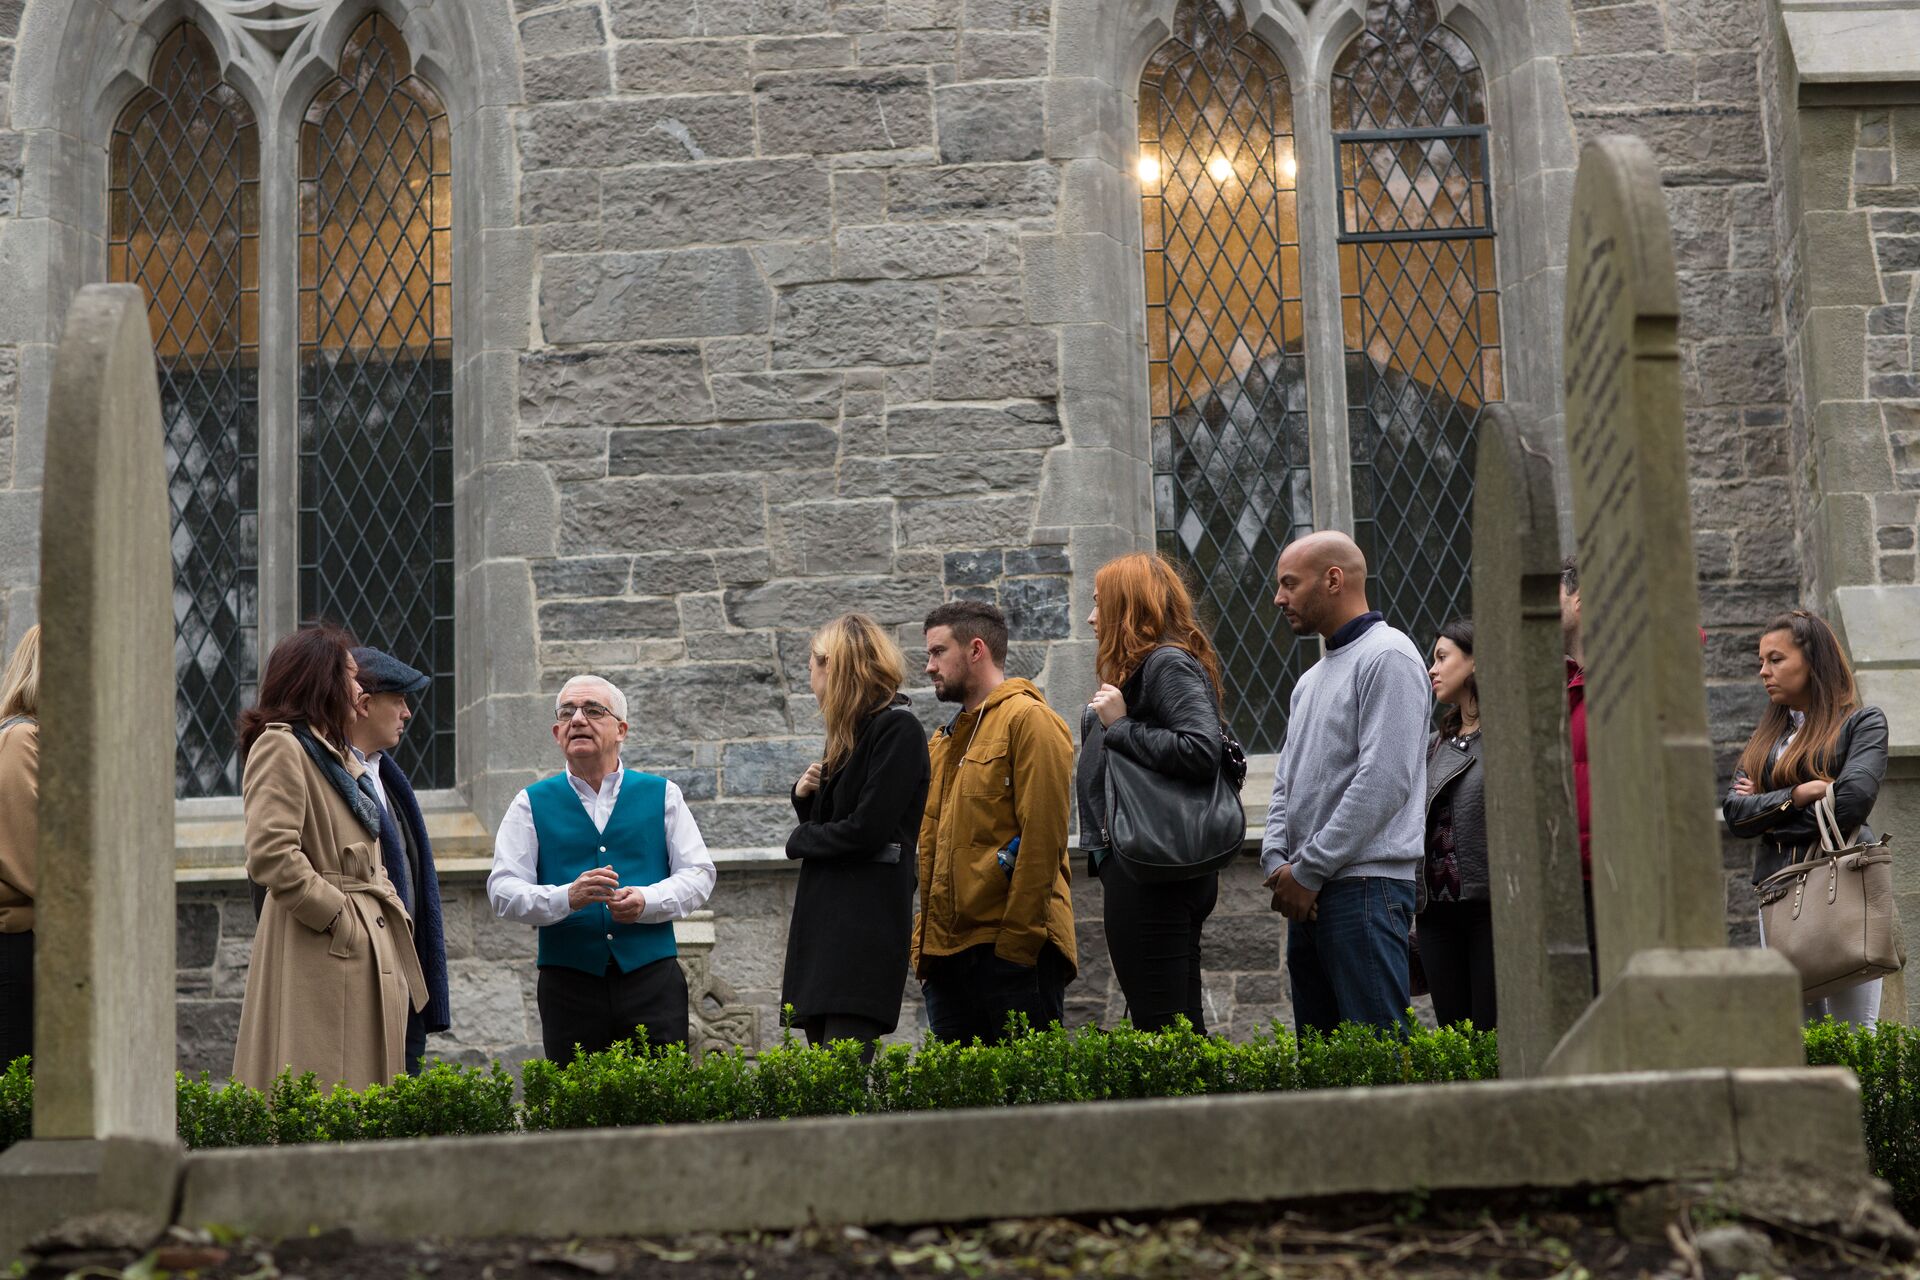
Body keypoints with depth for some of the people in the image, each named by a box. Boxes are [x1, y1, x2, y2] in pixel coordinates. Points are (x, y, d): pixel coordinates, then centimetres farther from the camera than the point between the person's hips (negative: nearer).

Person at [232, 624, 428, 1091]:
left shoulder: (340, 758, 23)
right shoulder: (280, 746, -7)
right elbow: (270, 854, -19)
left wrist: (390, 913, 10)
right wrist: (336, 914, -14)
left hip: (368, 955, 9)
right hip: (319, 958, -9)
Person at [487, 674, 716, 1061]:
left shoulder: (662, 795, 11)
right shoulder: (531, 804, 9)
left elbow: (698, 875, 7)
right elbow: (502, 890, 1)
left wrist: (647, 901, -12)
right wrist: (567, 897, -18)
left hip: (652, 976, 0)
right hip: (568, 983, 0)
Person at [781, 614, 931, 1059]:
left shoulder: (898, 729, -9)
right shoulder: (849, 731, 19)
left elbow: (867, 829, -17)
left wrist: (801, 839, -1)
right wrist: (805, 795, 3)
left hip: (867, 918, -9)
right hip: (825, 918, 9)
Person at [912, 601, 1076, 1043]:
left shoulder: (1027, 719, -5)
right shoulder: (944, 740, 22)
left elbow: (1042, 837, -13)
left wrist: (1017, 940, -17)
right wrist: (924, 943, 15)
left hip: (1014, 953, -8)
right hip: (947, 952, 8)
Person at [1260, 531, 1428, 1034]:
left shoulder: (1387, 657, -6)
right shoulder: (1310, 680, 23)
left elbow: (1384, 781, -16)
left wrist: (1308, 871, -14)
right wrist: (1276, 861, 2)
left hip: (1364, 884, -9)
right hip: (1309, 895, 9)